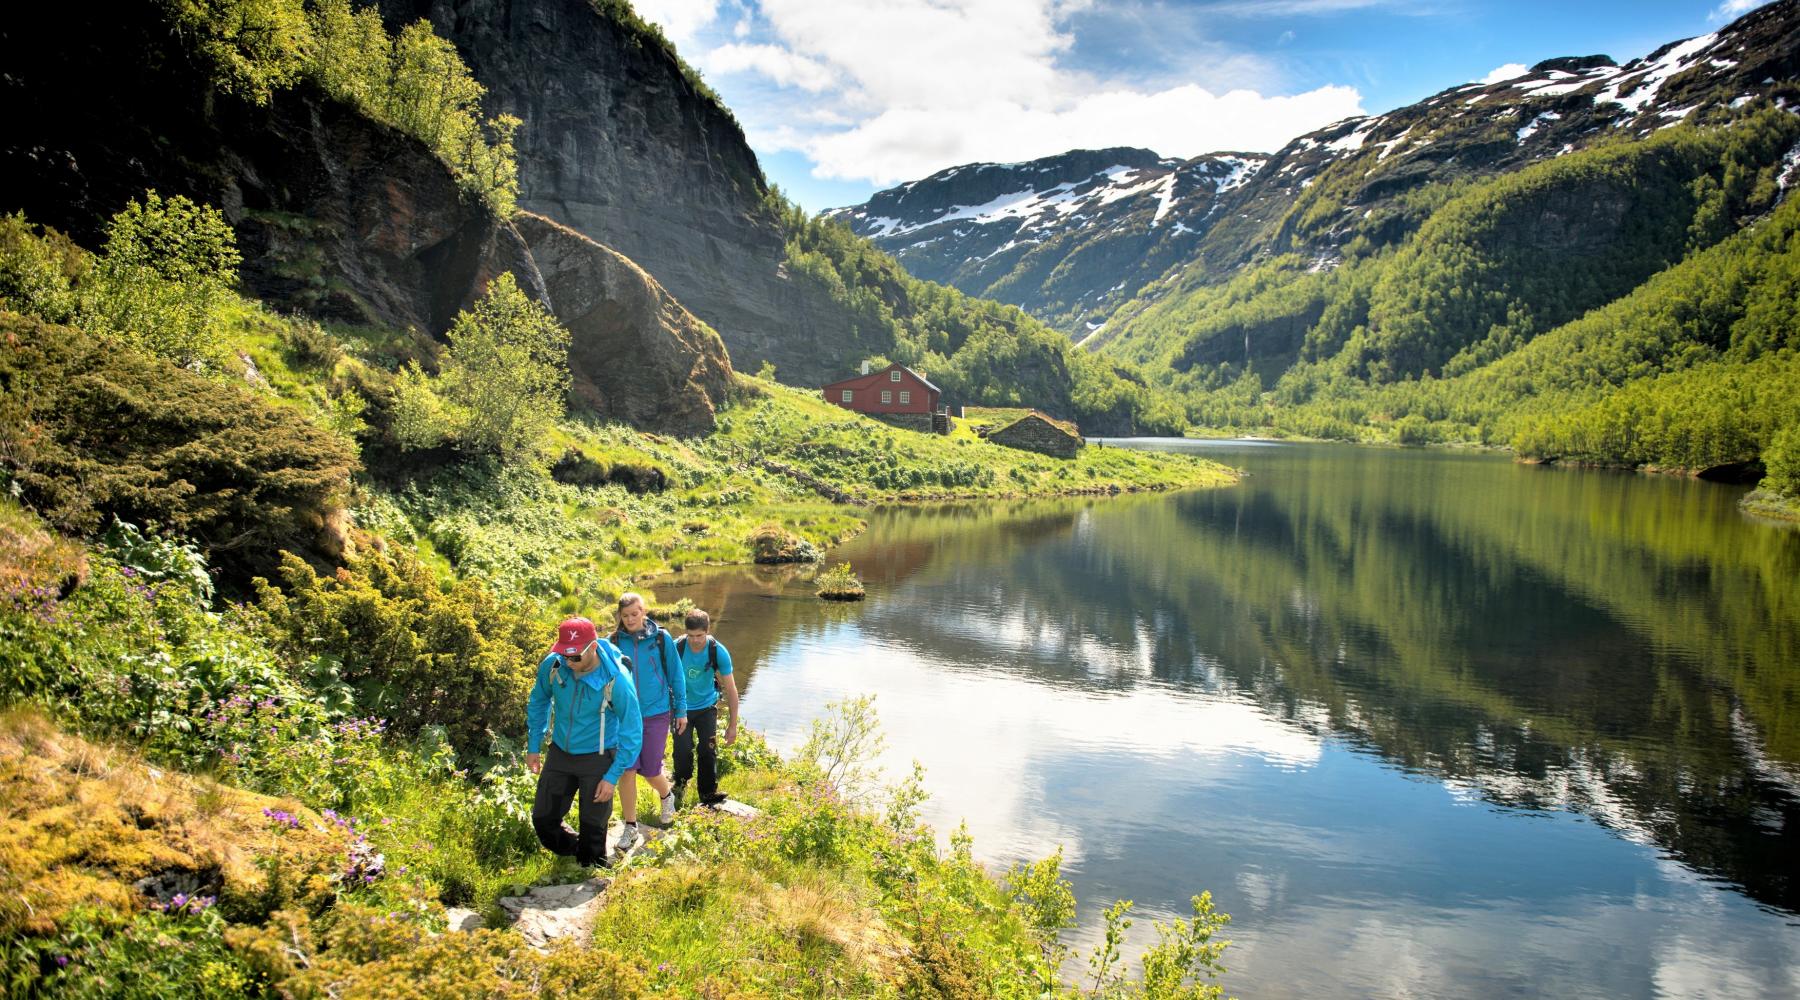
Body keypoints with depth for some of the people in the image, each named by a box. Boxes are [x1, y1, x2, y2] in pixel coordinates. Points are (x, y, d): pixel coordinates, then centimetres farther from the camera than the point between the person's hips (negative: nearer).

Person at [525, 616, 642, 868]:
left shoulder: (616, 680, -27)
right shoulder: (552, 666, -16)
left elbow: (632, 732, -17)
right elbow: (538, 702, 7)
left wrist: (612, 778, -16)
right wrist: (533, 746, 9)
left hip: (597, 759, -4)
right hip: (559, 753, 4)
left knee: (592, 830, 5)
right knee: (543, 820, 12)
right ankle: (575, 851, 40)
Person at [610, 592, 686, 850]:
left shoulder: (661, 638, -7)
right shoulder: (615, 641, -3)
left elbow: (676, 675, 1)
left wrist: (681, 710, 4)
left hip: (656, 714, -1)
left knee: (650, 771, 4)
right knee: (627, 770, -1)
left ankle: (666, 796, 39)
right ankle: (630, 827, 14)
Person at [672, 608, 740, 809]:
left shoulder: (718, 652, -20)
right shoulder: (676, 648, -22)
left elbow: (731, 689, -13)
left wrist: (732, 725, -11)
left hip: (707, 707, 1)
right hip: (681, 707, -1)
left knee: (708, 751, -7)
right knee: (682, 751, -7)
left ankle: (709, 795, 11)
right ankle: (680, 786, 23)